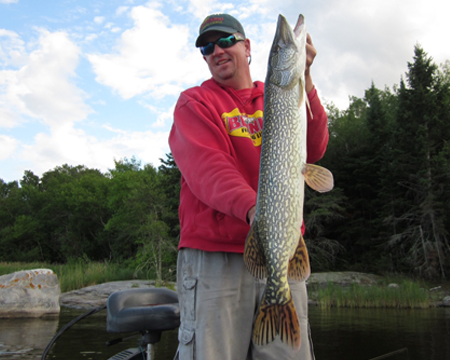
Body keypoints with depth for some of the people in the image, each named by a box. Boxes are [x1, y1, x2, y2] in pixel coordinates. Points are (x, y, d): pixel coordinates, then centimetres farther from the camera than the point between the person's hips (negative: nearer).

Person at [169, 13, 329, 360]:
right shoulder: (195, 102, 9)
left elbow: (313, 150, 0)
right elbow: (204, 165, -10)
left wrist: (302, 80, -14)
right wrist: (252, 208, -29)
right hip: (213, 258, -2)